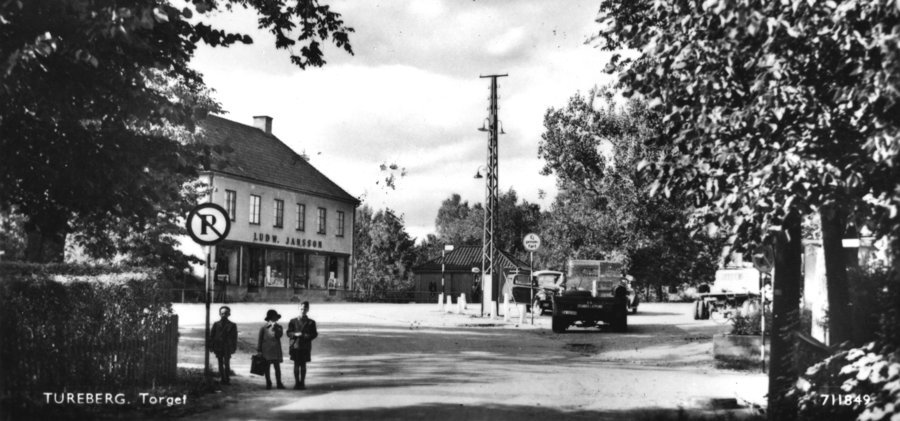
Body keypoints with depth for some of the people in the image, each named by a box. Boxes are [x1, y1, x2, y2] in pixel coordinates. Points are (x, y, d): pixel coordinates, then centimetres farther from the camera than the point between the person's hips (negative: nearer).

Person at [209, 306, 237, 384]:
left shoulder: (232, 325, 0)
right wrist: (211, 346, 1)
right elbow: (211, 336, 7)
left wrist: (234, 348, -3)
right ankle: (223, 379, 12)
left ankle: (227, 379, -1)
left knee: (227, 364, -7)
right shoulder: (216, 324, 6)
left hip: (227, 348, -2)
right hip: (218, 347, 2)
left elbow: (234, 337, 1)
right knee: (220, 364, 6)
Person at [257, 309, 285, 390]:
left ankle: (279, 383, 3)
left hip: (276, 351, 0)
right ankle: (268, 383, 11)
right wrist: (259, 350, 3)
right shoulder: (263, 328, 5)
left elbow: (279, 335, -11)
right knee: (267, 367, 2)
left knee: (277, 367, -1)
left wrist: (275, 327, -16)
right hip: (266, 350, 0)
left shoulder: (278, 327, 8)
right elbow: (260, 339, 6)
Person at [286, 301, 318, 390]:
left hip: (306, 347, 0)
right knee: (296, 365, 3)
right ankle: (297, 383, 11)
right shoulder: (293, 321, 4)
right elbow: (288, 333, 2)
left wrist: (304, 335, -17)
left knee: (303, 365, 4)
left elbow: (314, 334, 0)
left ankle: (302, 383, 11)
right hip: (295, 345, 0)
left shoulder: (311, 322, 4)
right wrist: (295, 334, -17)